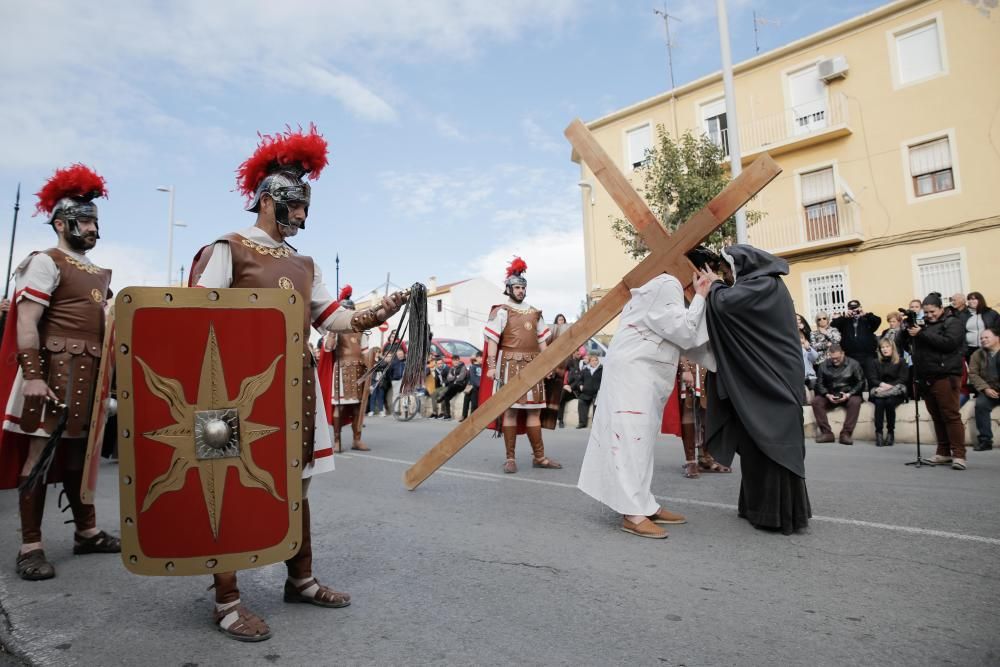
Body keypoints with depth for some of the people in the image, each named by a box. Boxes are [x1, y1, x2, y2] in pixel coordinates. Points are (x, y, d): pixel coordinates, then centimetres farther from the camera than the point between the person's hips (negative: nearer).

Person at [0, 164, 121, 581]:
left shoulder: (99, 273, 18)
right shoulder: (46, 263, -5)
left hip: (90, 375, 8)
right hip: (55, 372, -8)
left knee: (77, 453, 14)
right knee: (40, 453, -3)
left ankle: (87, 532, 23)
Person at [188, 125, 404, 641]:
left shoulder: (305, 264, 17)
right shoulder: (226, 250, -2)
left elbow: (331, 317, 12)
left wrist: (375, 314, -4)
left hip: (298, 386, 7)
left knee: (295, 485, 13)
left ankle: (301, 580, 27)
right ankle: (226, 601, 11)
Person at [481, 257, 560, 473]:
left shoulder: (535, 313, 17)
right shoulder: (501, 311, 1)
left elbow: (541, 341, 18)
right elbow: (492, 340, -5)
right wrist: (491, 365, -14)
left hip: (533, 365, 5)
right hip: (510, 364, -5)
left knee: (534, 410, 7)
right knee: (511, 410, -5)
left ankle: (539, 456, 13)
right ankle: (510, 458, 2)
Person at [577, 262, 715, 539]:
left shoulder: (665, 288, 22)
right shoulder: (666, 285, -9)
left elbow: (685, 340, 20)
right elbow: (684, 333, -15)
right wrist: (700, 296, -7)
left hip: (643, 374, 11)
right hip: (633, 371, -11)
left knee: (640, 439, 9)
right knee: (632, 438, -12)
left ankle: (644, 505, 14)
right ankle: (634, 513, -11)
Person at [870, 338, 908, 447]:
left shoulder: (900, 362, 9)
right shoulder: (877, 363, 16)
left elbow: (903, 379, -2)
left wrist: (890, 385, -17)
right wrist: (881, 384, -13)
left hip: (896, 392, -2)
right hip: (880, 391, 2)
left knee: (889, 402, -34)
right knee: (879, 402, -32)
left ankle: (891, 432, -22)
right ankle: (878, 433, -31)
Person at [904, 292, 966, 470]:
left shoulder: (953, 323, 2)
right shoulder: (923, 324, 18)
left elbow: (948, 342, -16)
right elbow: (906, 345, 18)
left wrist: (922, 334, -16)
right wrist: (906, 330, 1)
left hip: (945, 376, -5)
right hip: (926, 378, 6)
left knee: (951, 415, -7)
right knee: (937, 417, 7)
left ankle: (958, 454, -5)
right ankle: (944, 452, 12)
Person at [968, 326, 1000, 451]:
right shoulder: (977, 354, 9)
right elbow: (973, 374, 4)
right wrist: (985, 388, -11)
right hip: (989, 390, 1)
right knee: (980, 404, -27)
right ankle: (985, 440, -21)